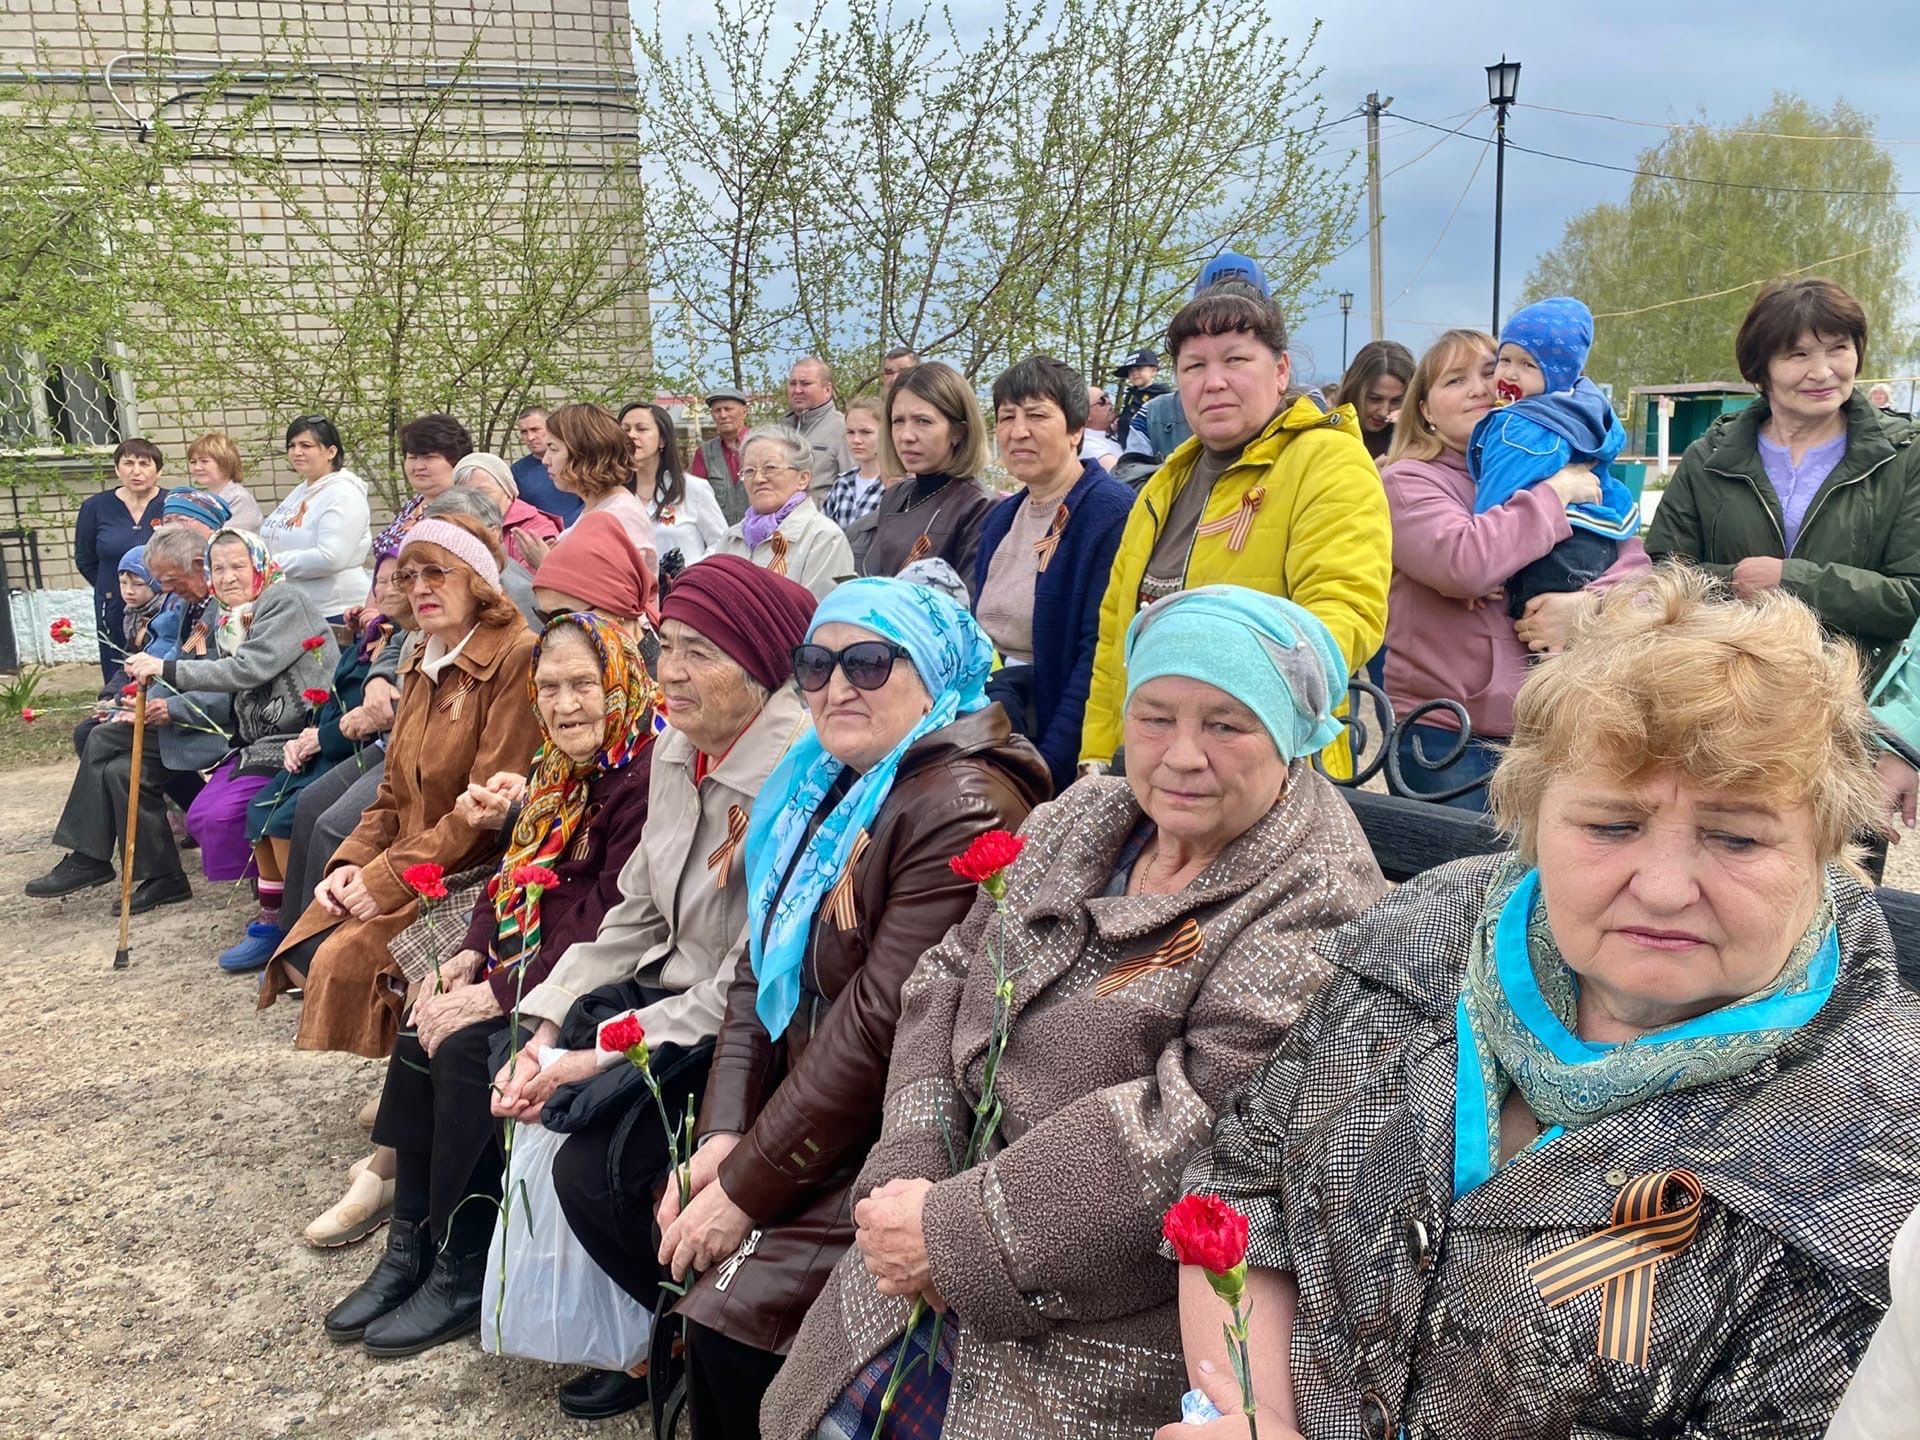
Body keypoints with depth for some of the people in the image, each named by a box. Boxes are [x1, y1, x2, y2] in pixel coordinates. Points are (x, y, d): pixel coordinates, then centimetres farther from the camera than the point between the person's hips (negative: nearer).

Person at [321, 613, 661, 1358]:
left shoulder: (645, 777, -21)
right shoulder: (560, 768, 10)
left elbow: (611, 927, -25)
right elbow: (515, 877, 14)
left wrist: (507, 995, -21)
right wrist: (469, 954, -2)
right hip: (523, 968, 9)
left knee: (469, 1051, -21)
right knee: (422, 1037, -5)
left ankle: (464, 1273, -4)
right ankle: (410, 1247, 7)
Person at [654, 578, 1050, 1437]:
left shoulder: (964, 810, -21)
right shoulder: (820, 786, 7)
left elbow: (880, 1024, -23)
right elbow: (759, 971, 7)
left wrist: (747, 1187, -17)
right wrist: (723, 1134, -5)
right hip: (803, 1118, 8)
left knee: (733, 1315, -19)